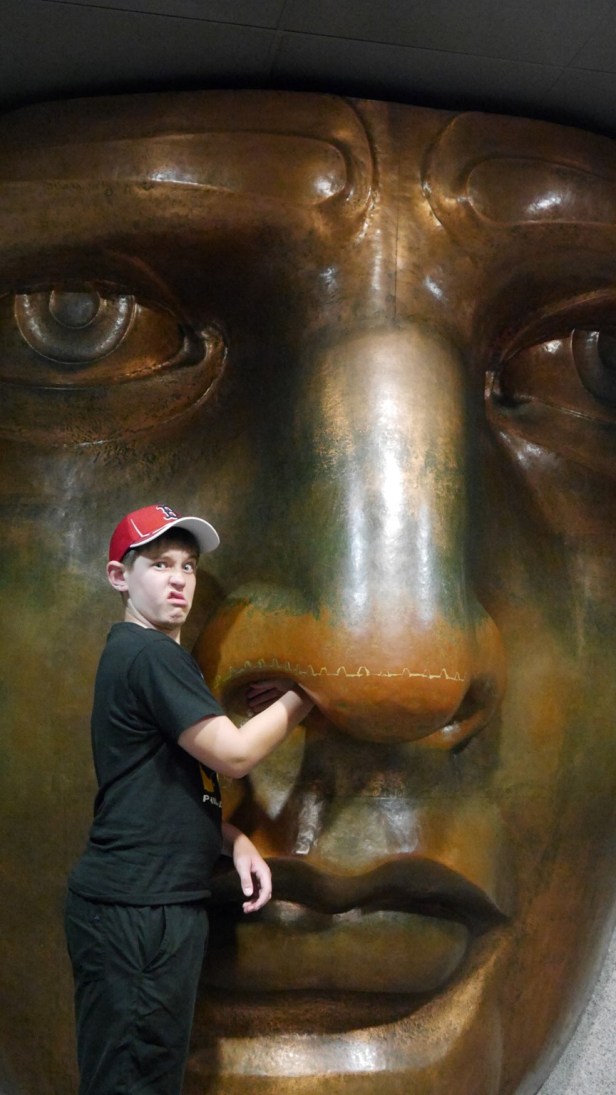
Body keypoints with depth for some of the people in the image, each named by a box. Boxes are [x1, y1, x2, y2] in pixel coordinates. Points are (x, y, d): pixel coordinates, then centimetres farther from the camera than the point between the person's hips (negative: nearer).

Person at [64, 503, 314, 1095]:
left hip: (164, 902, 10)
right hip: (133, 909, -10)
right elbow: (234, 754, -17)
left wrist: (234, 841, 6)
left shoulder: (142, 654, 17)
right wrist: (300, 698, -2)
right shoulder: (149, 654, -15)